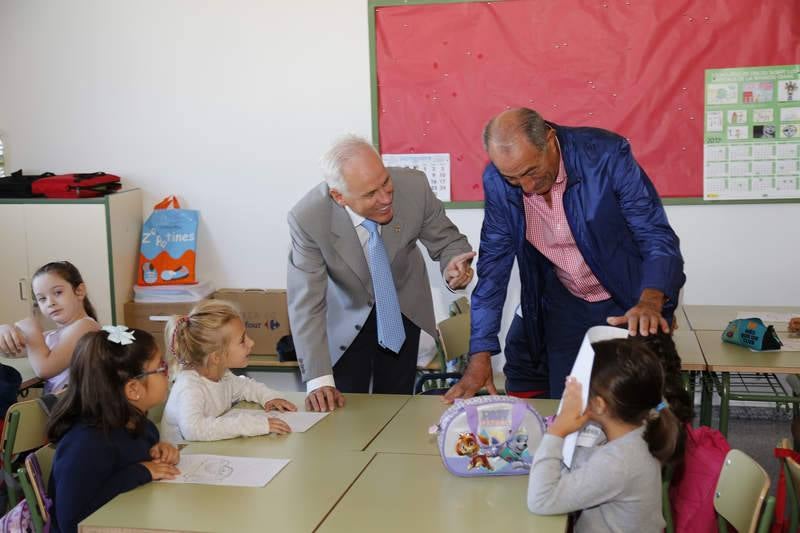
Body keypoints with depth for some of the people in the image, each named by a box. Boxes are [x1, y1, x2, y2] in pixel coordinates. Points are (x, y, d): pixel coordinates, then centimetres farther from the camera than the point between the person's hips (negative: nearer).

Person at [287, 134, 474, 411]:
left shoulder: (413, 186, -27)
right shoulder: (308, 218, -31)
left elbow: (447, 241, -11)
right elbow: (307, 303, -25)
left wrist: (453, 267, -34)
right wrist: (319, 380, -29)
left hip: (404, 310, 2)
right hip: (346, 318, -2)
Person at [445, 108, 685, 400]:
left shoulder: (608, 154, -24)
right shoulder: (496, 181, -14)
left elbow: (658, 238, -21)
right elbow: (494, 263, -7)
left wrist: (650, 303, -41)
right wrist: (480, 356, -11)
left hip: (629, 302, -2)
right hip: (564, 307, 3)